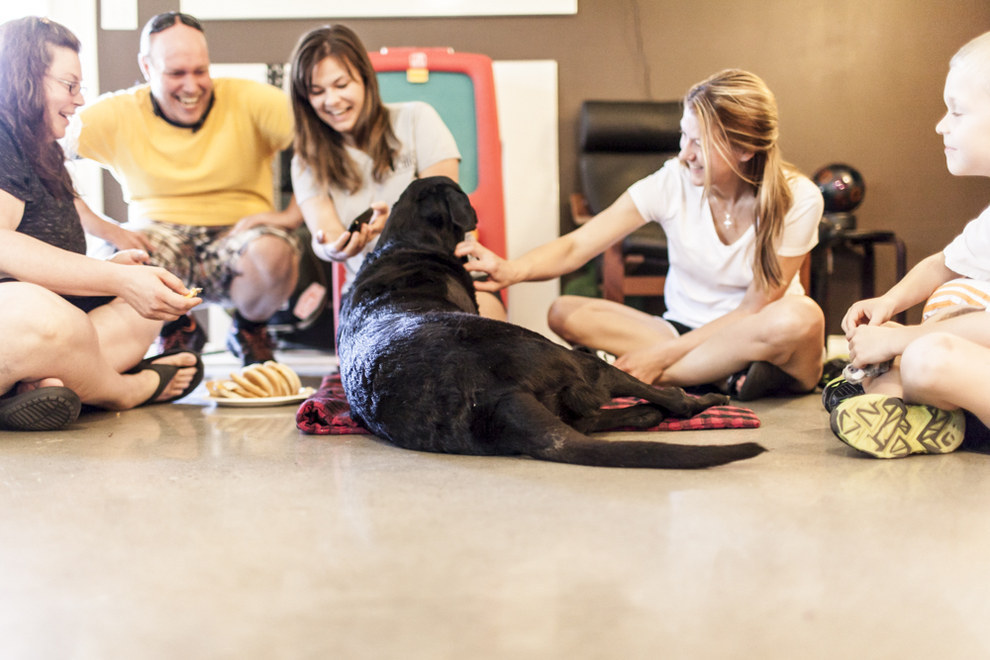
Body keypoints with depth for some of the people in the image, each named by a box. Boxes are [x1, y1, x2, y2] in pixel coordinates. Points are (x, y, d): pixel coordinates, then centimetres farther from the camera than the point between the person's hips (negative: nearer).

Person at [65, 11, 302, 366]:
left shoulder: (249, 100, -8)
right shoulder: (117, 114, -3)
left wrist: (292, 214, -21)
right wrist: (107, 230, -18)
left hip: (237, 234, -1)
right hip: (161, 233, 2)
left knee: (274, 253, -35)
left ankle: (250, 332, 4)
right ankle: (177, 332, 7)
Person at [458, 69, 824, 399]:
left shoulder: (797, 199, -15)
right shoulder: (673, 182, -12)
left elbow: (753, 309, -15)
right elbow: (575, 246, -17)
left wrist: (663, 354, -22)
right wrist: (512, 270, -37)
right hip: (681, 328, 2)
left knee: (801, 317, -39)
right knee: (565, 312, -21)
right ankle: (727, 377, -26)